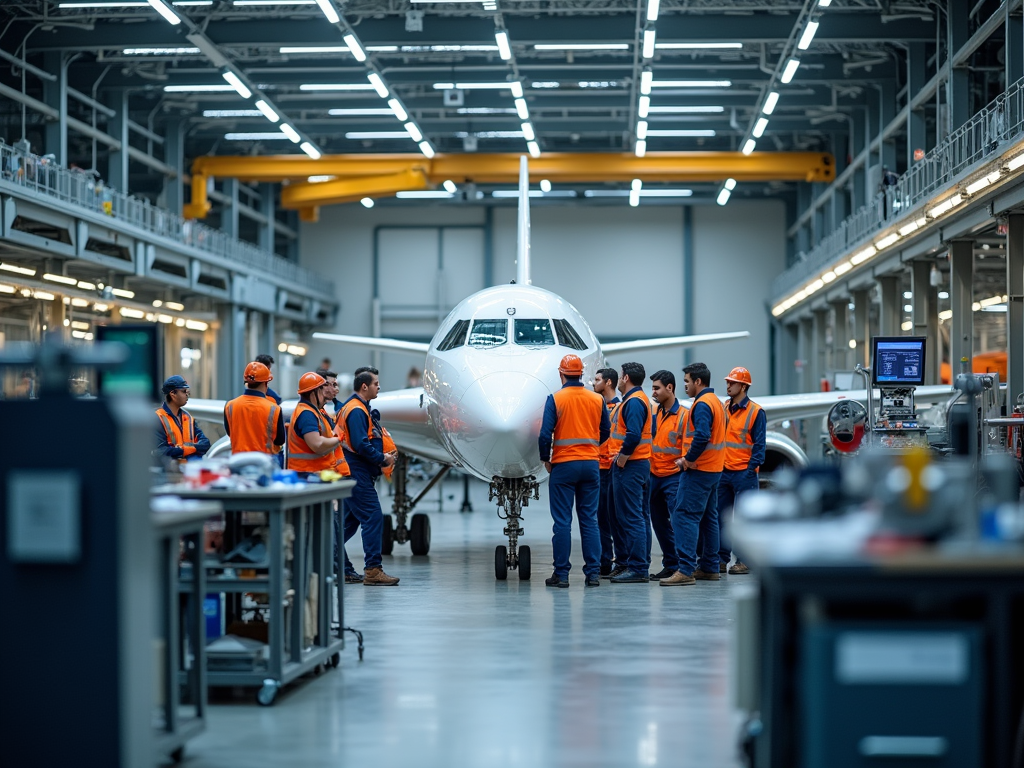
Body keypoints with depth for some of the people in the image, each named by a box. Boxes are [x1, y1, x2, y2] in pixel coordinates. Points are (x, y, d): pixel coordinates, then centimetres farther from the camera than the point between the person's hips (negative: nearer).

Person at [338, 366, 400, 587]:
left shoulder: (359, 408, 19)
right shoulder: (356, 410, -14)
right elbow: (361, 445, -22)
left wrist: (384, 455, 8)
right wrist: (382, 459, -11)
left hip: (354, 475, 11)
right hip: (358, 475, -11)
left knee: (349, 521, 13)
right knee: (373, 517, -11)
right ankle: (372, 570, -12)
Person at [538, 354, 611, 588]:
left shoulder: (555, 399, -8)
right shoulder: (598, 399, 4)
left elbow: (545, 434, -11)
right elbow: (605, 432, 13)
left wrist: (546, 459, 4)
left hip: (563, 465, -3)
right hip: (591, 464, 3)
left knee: (562, 521, 1)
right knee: (589, 520, 8)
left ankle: (561, 574, 1)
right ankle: (593, 573, 5)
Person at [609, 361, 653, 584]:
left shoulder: (633, 401, -15)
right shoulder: (641, 399, 17)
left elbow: (633, 434, -26)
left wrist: (622, 457, -16)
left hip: (630, 466, -11)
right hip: (642, 463, 11)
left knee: (631, 518, -9)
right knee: (639, 517, 13)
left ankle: (637, 568, -10)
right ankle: (641, 565, 18)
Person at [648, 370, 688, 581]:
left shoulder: (684, 415, -8)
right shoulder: (653, 413, 10)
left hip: (673, 476, -7)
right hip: (654, 475, 7)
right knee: (660, 523, 12)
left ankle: (681, 566, -4)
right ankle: (670, 565, 21)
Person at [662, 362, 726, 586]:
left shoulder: (702, 404, -15)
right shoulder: (716, 401, 17)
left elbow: (702, 435, -29)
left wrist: (689, 459, -18)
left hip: (698, 470, -11)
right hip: (714, 468, 11)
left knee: (685, 517, -12)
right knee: (709, 518, 15)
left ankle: (686, 570, -17)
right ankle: (709, 567, 20)